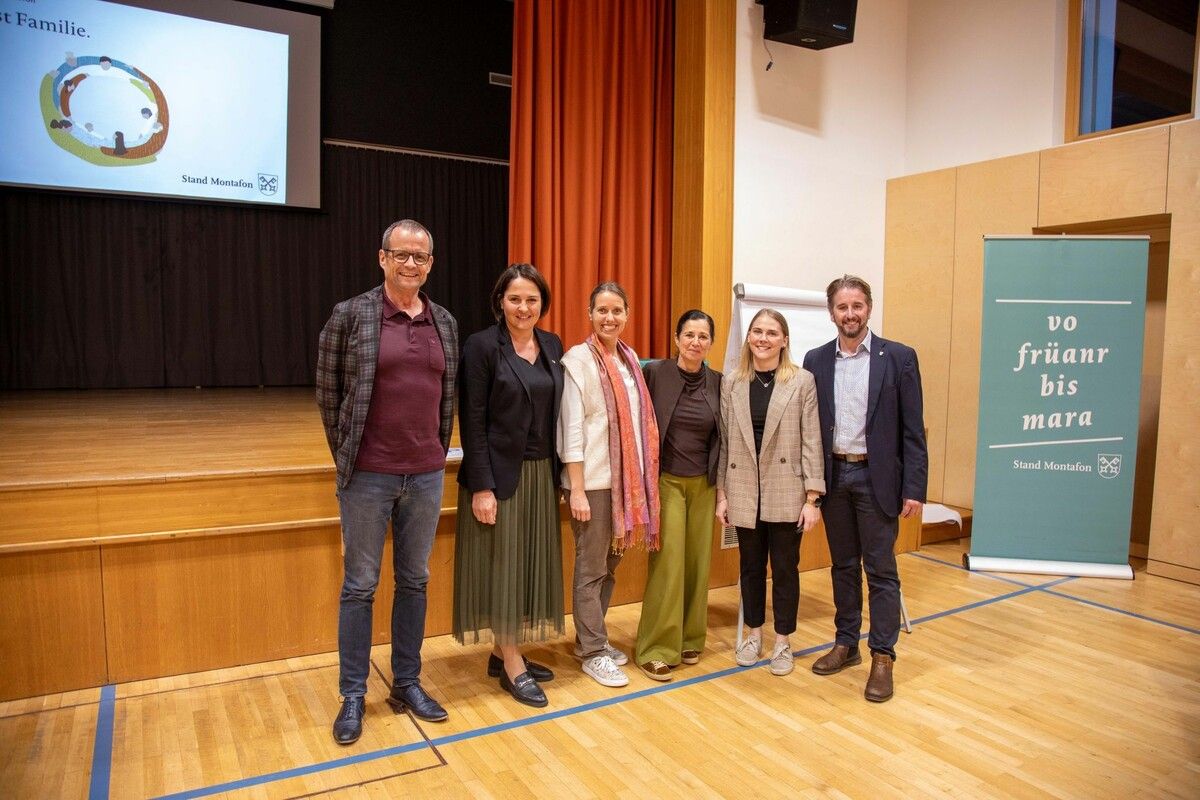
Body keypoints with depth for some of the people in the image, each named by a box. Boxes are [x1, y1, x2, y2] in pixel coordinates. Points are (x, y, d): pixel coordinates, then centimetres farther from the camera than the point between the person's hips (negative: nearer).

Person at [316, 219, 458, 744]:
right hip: (368, 476, -3)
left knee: (414, 581, 14)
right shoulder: (350, 315, -5)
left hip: (426, 475, 4)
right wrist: (347, 457, 1)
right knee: (360, 586, 8)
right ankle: (353, 697, 23)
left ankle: (407, 684, 30)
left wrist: (437, 454, 9)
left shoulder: (445, 323, 6)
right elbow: (328, 392, -2)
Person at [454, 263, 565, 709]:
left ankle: (503, 652, 27)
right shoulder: (482, 346, -9)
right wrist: (481, 486, -16)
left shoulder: (553, 346, 8)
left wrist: (557, 475, 7)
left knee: (531, 562, 12)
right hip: (499, 474, -6)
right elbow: (472, 422, -13)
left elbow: (556, 414, 10)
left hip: (541, 474, 6)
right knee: (501, 564, 3)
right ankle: (512, 666, 16)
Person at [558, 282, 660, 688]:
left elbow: (638, 417, 13)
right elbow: (572, 427, -12)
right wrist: (576, 489, -15)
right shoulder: (578, 359, -9)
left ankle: (592, 637, 29)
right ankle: (592, 652, 16)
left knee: (611, 564, 14)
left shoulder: (629, 358, 10)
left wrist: (641, 477, 10)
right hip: (593, 480, -6)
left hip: (627, 478, 7)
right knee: (591, 569, 3)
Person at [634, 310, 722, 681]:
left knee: (697, 562, 8)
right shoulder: (655, 373, -7)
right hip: (666, 481, -4)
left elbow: (721, 437, 11)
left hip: (703, 484, 4)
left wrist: (722, 484, 9)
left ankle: (690, 638, 25)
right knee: (668, 563, -6)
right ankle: (655, 649, 7)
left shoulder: (717, 382, 3)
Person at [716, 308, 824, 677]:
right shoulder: (731, 383, 3)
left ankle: (783, 641, 26)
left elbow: (811, 441, -5)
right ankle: (753, 634, 32)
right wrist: (721, 494, 3)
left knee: (785, 568, 9)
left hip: (786, 494, -2)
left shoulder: (802, 382, -4)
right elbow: (724, 441, 4)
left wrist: (812, 497, -8)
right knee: (751, 567, 14)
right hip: (744, 493, 2)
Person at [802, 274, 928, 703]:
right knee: (843, 566, 14)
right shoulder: (816, 360, 4)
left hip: (876, 477, -3)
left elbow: (912, 430, -5)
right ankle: (846, 645, 28)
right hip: (833, 475, 3)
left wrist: (914, 489, -9)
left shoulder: (899, 358, -4)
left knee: (880, 570, 3)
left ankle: (882, 658, 15)